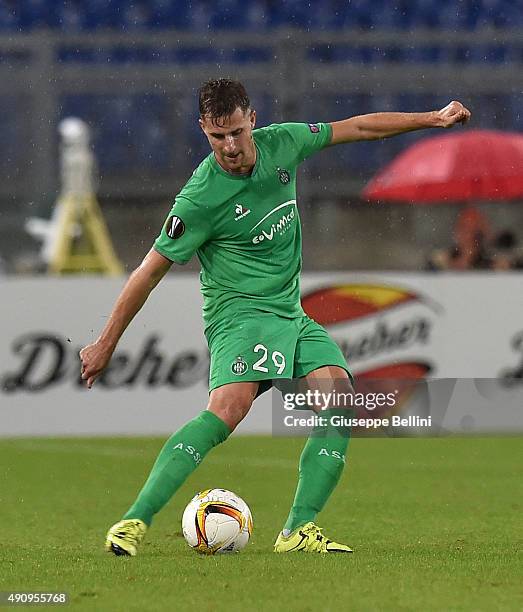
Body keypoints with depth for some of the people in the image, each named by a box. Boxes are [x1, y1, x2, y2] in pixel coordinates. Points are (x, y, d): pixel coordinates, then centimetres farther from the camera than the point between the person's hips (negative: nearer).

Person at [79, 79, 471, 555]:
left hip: (291, 315, 7)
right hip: (240, 313, -7)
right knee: (228, 409, -30)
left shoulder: (281, 144, -1)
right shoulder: (201, 198, -17)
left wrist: (433, 119, 16)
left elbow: (357, 127, 14)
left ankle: (299, 530, -13)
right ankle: (134, 521, -30)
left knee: (341, 402, -13)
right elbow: (151, 270, -11)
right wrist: (106, 345, -7)